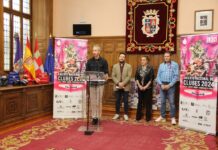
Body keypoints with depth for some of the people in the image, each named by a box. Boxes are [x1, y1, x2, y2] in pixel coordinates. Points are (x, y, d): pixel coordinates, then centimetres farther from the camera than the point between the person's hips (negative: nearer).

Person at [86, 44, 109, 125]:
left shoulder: (103, 61, 2)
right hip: (91, 83, 2)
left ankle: (98, 117, 11)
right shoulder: (89, 61, 7)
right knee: (92, 100, 6)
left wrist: (105, 78, -17)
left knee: (99, 101, 2)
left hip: (100, 83, -2)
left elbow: (106, 73, 2)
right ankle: (94, 117, 14)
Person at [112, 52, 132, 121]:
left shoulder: (128, 66, 2)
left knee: (125, 101, 3)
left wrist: (123, 83, -16)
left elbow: (129, 76, -6)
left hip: (125, 87, -2)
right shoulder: (115, 66, 8)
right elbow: (113, 76, 1)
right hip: (117, 86, 2)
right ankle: (117, 113, 18)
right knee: (117, 101, 7)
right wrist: (118, 83, -12)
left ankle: (125, 114, 14)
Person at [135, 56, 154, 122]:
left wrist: (146, 86, -14)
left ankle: (148, 117, 11)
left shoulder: (150, 68, -4)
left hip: (148, 88, -3)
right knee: (140, 102, 9)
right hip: (140, 88, 3)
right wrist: (139, 86, -7)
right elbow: (136, 77, 4)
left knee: (148, 102, 2)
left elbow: (151, 78, -9)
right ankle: (138, 116, 17)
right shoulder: (139, 68, 7)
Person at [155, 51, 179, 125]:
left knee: (172, 102, -4)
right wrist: (161, 84, -6)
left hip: (171, 85, -4)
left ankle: (173, 118, 4)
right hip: (162, 85, 4)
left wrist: (169, 85, -12)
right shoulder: (161, 65, 10)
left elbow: (176, 76, -7)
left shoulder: (175, 64, -1)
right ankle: (162, 116, 19)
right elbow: (158, 76, 8)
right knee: (162, 102, 9)